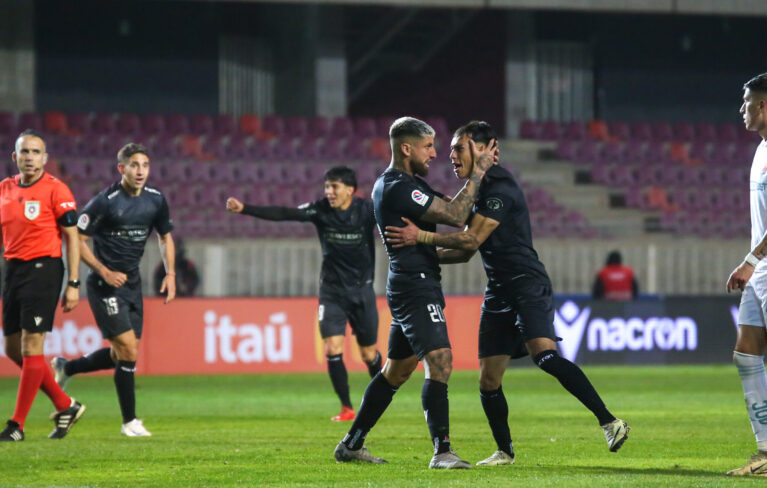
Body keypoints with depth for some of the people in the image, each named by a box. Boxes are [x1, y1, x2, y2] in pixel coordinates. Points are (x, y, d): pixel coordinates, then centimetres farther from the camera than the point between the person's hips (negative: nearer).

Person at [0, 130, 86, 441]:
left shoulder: (56, 190, -8)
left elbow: (72, 237, -6)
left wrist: (73, 284, -11)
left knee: (30, 347, -8)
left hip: (43, 268, -7)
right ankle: (65, 405, 20)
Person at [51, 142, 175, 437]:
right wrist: (105, 272, -18)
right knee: (128, 350, -12)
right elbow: (77, 240, -11)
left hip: (132, 282, 7)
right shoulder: (104, 202, -16)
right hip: (105, 285, -7)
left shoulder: (156, 200, 2)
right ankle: (129, 422, -1)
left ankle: (66, 368, 35)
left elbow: (165, 237, 18)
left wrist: (170, 273, 6)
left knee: (121, 355, 10)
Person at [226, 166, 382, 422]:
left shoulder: (367, 210, -9)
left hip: (362, 290, -1)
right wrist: (244, 209, -22)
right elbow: (283, 214, -13)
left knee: (369, 353, 7)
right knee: (333, 348, -12)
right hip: (332, 290, 1)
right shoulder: (320, 210, -8)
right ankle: (346, 408, 0)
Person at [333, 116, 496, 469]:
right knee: (439, 361, -17)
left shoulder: (389, 184, 17)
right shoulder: (399, 188, -16)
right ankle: (442, 451, -23)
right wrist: (478, 172, -12)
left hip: (406, 289, 11)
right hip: (416, 286, -11)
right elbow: (456, 216, -19)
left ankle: (351, 445, 22)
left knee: (397, 370, 16)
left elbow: (448, 211, 24)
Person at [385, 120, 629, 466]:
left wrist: (420, 237, -15)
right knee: (488, 381, 7)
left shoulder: (500, 188, -11)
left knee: (545, 356, -27)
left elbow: (471, 240, -18)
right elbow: (465, 251, 25)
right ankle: (504, 452, 20)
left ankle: (609, 422, -28)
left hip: (528, 285, -10)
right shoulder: (479, 191, 19)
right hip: (499, 293, 10)